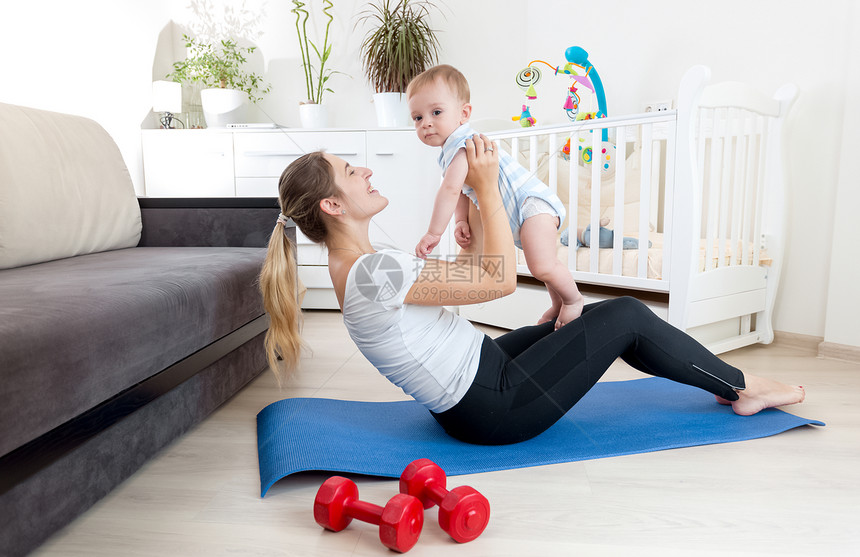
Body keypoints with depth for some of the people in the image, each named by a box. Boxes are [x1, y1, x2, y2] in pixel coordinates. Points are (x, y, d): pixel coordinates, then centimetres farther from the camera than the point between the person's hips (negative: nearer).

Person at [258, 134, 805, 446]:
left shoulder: (354, 266, 6)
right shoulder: (374, 271, -27)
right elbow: (500, 279, -22)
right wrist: (488, 187, -15)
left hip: (481, 369, 10)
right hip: (494, 406, -10)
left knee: (600, 315, 15)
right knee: (626, 314, -3)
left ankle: (725, 381, 32)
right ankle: (742, 387, 21)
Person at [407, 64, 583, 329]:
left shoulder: (462, 143, -21)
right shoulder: (448, 155, 12)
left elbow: (451, 189, -31)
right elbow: (463, 192, 12)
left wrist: (434, 233, -28)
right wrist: (461, 222, -8)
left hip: (533, 201, -11)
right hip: (513, 215, 11)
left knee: (542, 266, -24)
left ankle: (573, 299, 1)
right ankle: (557, 304, 45)